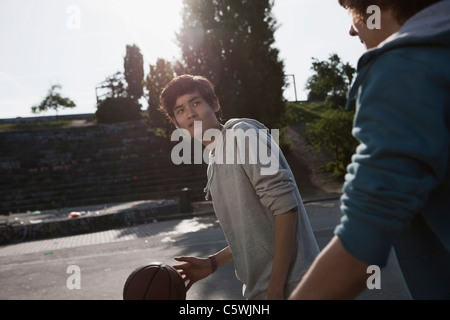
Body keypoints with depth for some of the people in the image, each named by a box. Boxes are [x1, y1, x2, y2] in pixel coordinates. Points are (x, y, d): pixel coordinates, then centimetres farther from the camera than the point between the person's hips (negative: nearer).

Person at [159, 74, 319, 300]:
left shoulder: (241, 133, -11)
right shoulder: (214, 165, 14)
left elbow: (284, 204, -19)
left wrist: (276, 289, -20)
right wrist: (211, 263, 11)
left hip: (287, 285, -8)